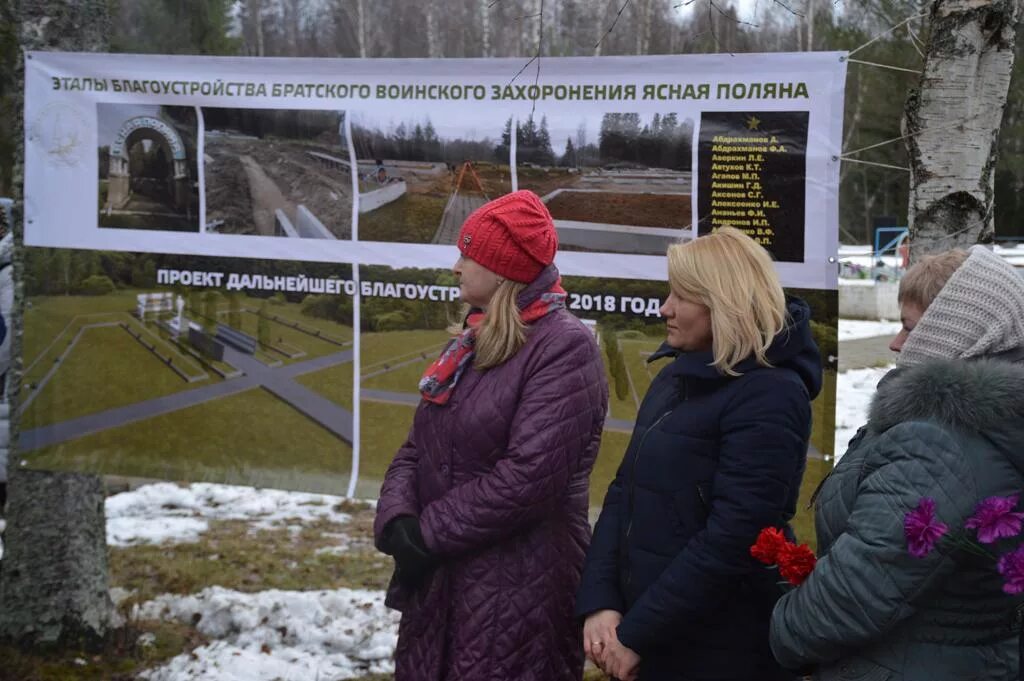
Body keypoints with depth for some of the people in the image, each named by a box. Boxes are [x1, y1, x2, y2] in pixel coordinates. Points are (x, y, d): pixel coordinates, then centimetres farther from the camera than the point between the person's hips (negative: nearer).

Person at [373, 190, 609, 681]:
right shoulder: (473, 342, 14)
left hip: (519, 592, -8)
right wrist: (397, 521, -8)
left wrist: (426, 534, -15)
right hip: (439, 584, 8)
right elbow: (417, 449, 11)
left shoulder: (564, 346, -14)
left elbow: (528, 477, -23)